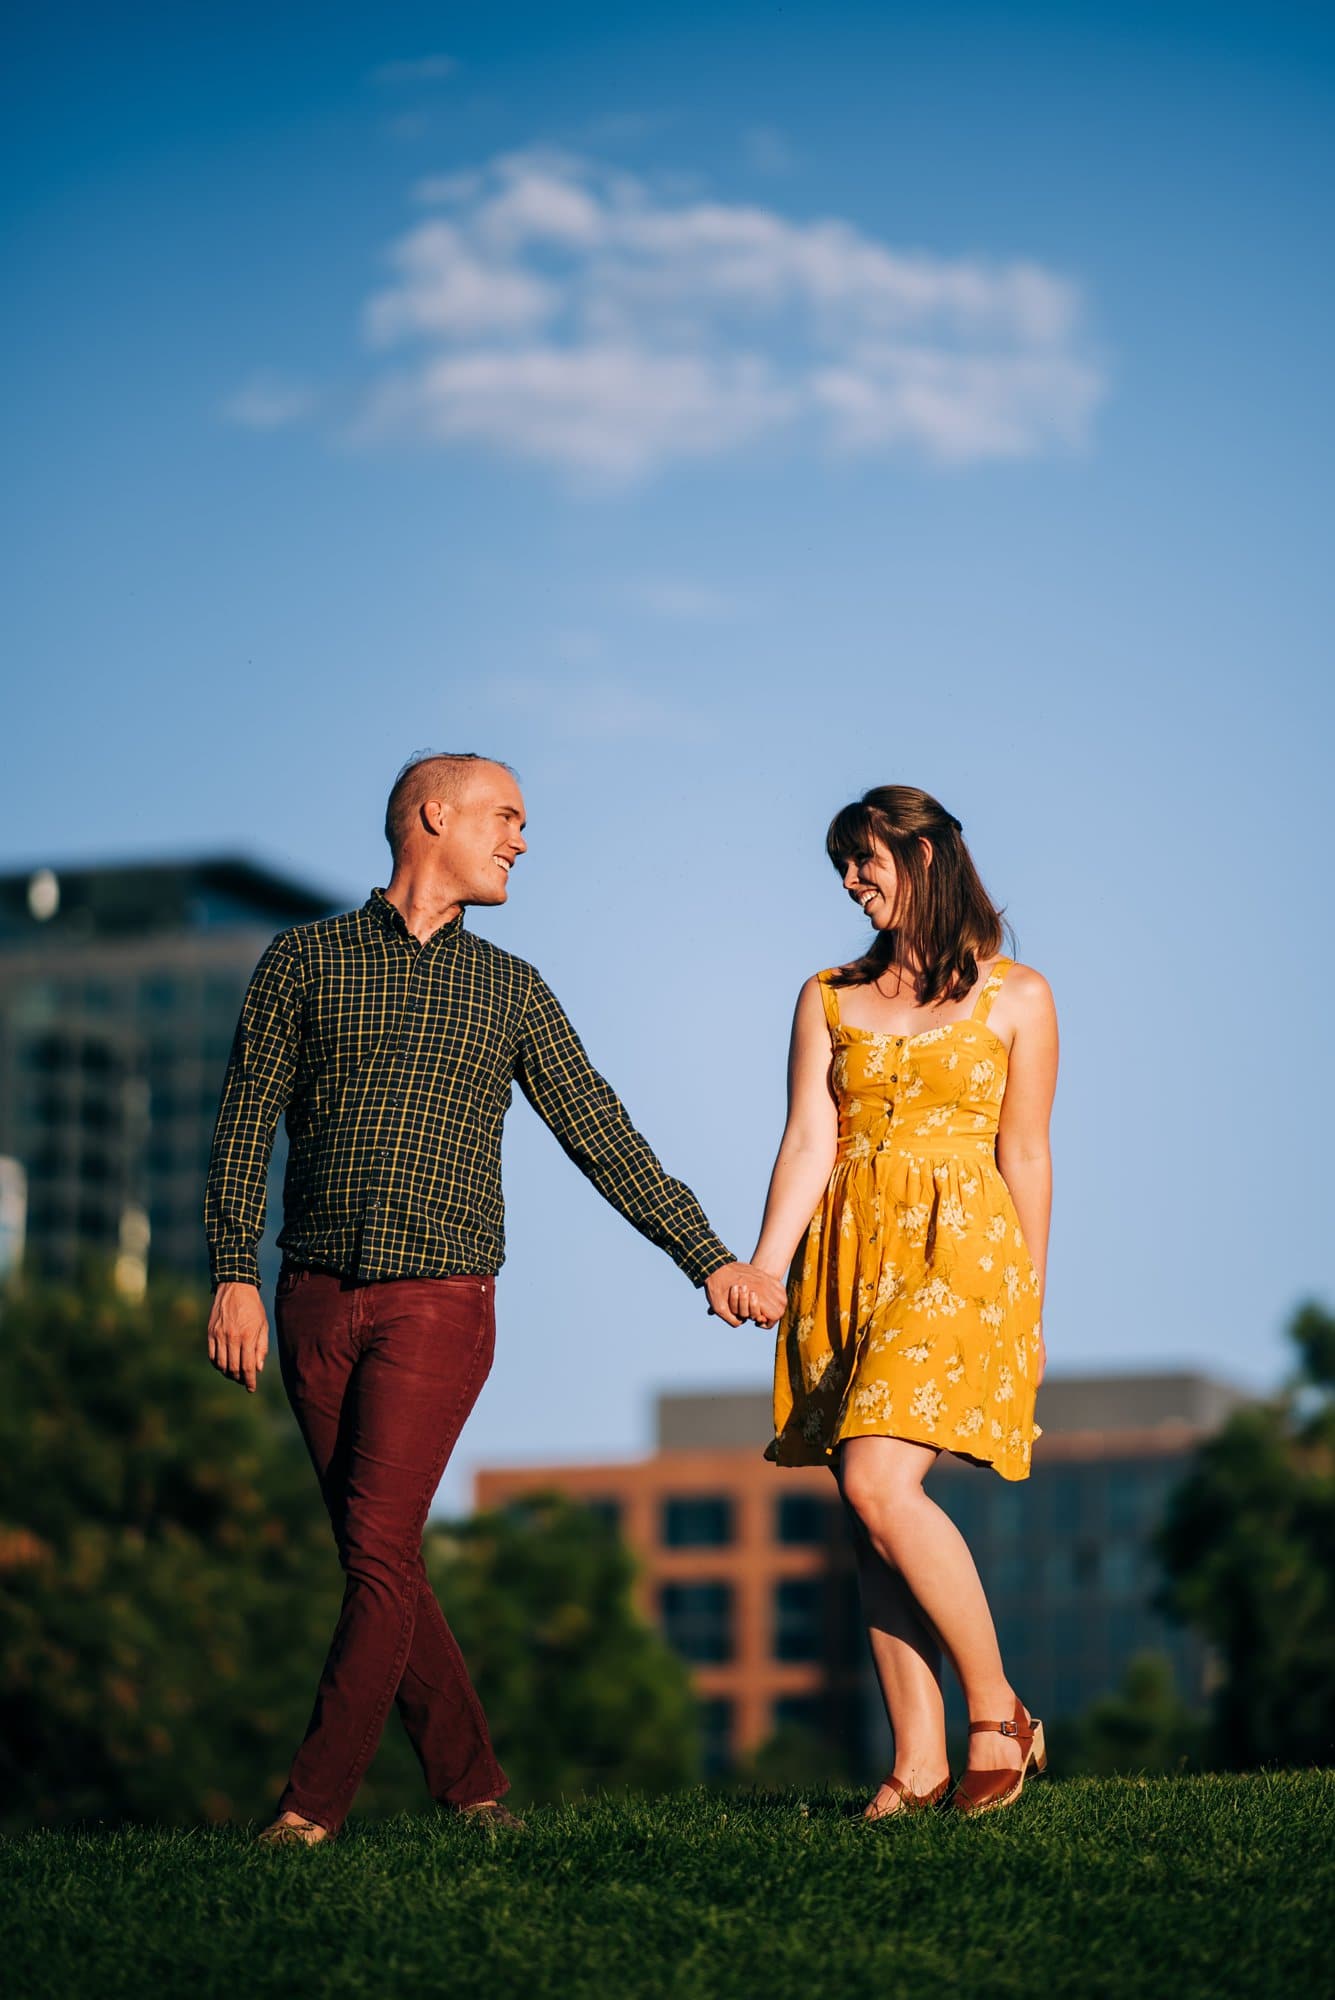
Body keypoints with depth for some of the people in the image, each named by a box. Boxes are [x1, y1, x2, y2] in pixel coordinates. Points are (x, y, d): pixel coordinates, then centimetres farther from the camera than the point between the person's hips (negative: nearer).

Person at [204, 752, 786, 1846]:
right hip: (318, 1302, 1)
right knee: (376, 1557, 2)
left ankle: (313, 1805, -9)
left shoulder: (512, 993, 12)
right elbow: (246, 1120, 5)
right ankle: (473, 1782, 13)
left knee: (379, 1549, -12)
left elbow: (606, 1140, 13)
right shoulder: (306, 959, 8)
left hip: (440, 1304, -1)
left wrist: (711, 1260, 7)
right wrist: (234, 1272, -6)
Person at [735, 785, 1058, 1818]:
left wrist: (1027, 1310, 4)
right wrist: (761, 1266, -10)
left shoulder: (1017, 996, 7)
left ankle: (998, 1714, -7)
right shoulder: (829, 997, 15)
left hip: (959, 1251, -4)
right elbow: (808, 1143, 5)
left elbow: (1026, 1159, 6)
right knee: (872, 1516, -3)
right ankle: (919, 1763, 0)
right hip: (847, 1258, 4)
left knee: (880, 1484, -21)